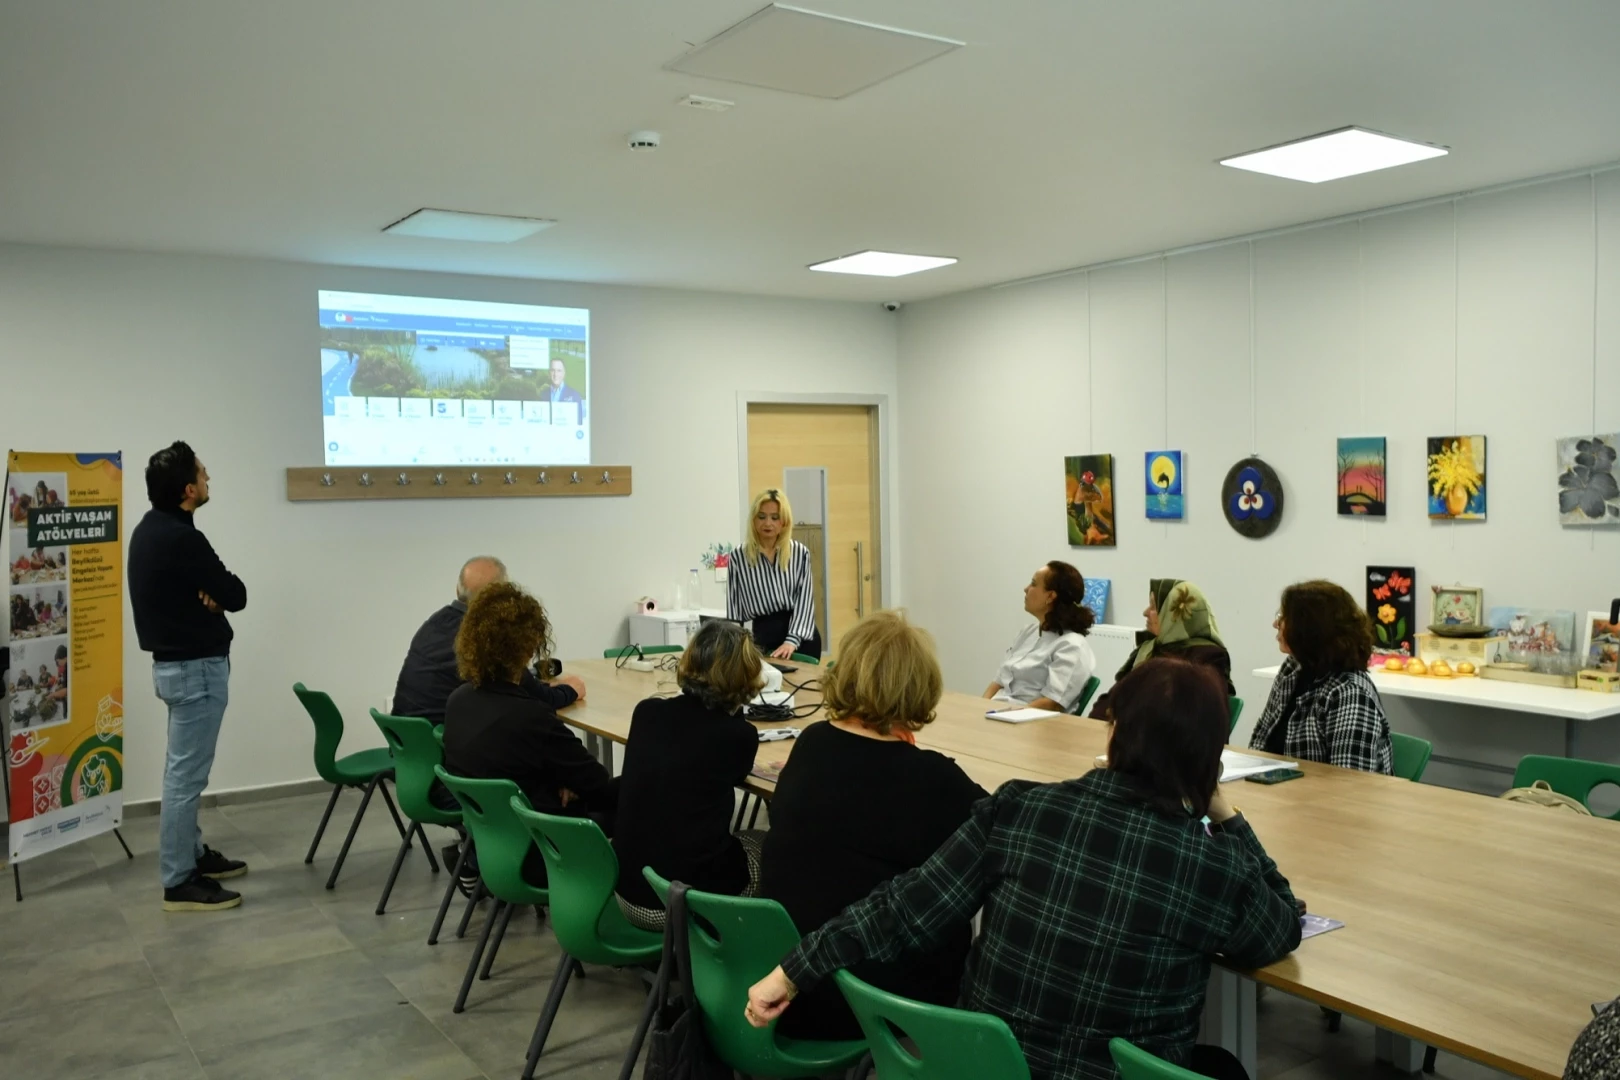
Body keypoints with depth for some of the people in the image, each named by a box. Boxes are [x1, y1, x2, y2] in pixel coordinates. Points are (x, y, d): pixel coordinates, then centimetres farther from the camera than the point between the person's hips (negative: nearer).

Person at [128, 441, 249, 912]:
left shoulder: (150, 529, 8)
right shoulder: (181, 539, -23)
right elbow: (236, 595, -16)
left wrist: (206, 592, -8)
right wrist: (215, 593, 3)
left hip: (174, 661, 11)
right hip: (195, 667, -11)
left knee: (184, 769, 19)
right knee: (187, 775, -4)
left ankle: (193, 854, 32)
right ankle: (179, 883, 3)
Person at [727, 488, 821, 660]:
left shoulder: (800, 553, 1)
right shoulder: (739, 557, 0)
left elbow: (805, 599, -6)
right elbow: (734, 607, 2)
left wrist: (792, 640, -18)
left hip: (801, 638, 1)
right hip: (764, 639, -1)